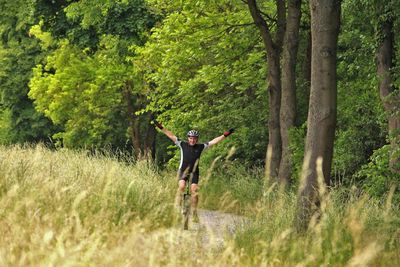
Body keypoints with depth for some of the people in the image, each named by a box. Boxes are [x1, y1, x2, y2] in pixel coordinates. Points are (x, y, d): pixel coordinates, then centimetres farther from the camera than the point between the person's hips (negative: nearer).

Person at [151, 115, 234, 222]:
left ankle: (194, 213, -1)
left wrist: (224, 135, 1)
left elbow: (213, 142, 5)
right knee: (181, 186, -24)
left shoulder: (200, 147, 2)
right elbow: (171, 135, -2)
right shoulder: (182, 145, -1)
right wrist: (161, 127, -6)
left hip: (194, 172, 1)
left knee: (194, 190, -10)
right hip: (183, 170, -1)